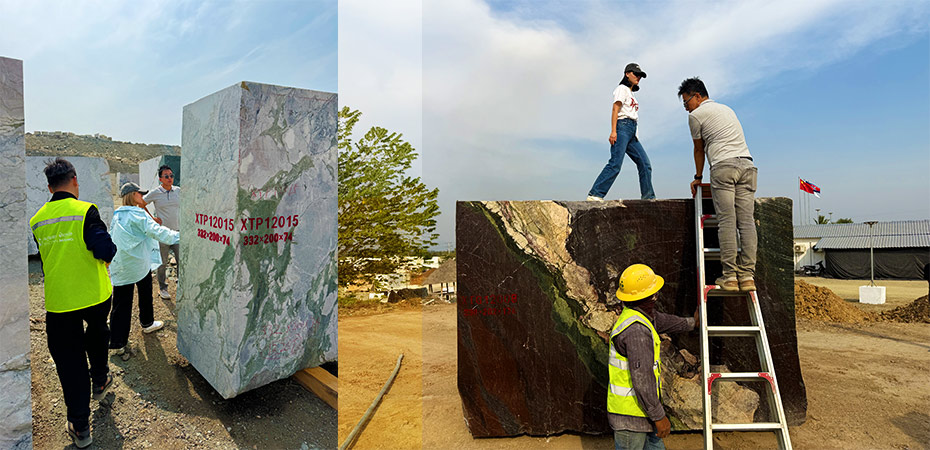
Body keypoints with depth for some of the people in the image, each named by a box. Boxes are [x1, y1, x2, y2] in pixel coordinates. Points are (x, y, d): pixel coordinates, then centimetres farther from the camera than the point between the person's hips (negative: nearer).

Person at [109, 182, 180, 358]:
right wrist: (177, 236, -27)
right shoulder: (138, 214, -12)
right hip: (139, 264, -5)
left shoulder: (116, 216, 10)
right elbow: (155, 231, -25)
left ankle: (119, 343, 1)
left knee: (121, 303, 3)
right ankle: (147, 323, 38)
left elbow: (112, 239, 18)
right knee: (145, 295, 19)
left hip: (120, 267, 5)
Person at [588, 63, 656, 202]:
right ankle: (594, 194, -22)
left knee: (645, 163, 3)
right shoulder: (622, 89, 3)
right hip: (622, 126, -9)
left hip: (632, 131, 9)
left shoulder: (631, 94, 29)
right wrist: (613, 131, -21)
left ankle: (648, 197, 6)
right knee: (616, 163, -20)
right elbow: (615, 109, -9)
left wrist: (635, 137, 17)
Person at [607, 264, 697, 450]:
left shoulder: (641, 316, 6)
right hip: (629, 413, -10)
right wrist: (659, 416, -17)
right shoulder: (636, 330, -27)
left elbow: (664, 321, 29)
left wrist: (691, 322, 46)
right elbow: (641, 379, -27)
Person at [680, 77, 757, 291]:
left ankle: (730, 276, -13)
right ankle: (747, 275, -5)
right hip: (747, 163, 7)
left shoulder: (696, 115, 8)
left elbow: (699, 149, 18)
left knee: (726, 221, -10)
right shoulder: (727, 108, 31)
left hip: (723, 165, -6)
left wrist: (698, 177, 31)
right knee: (746, 221, -1)